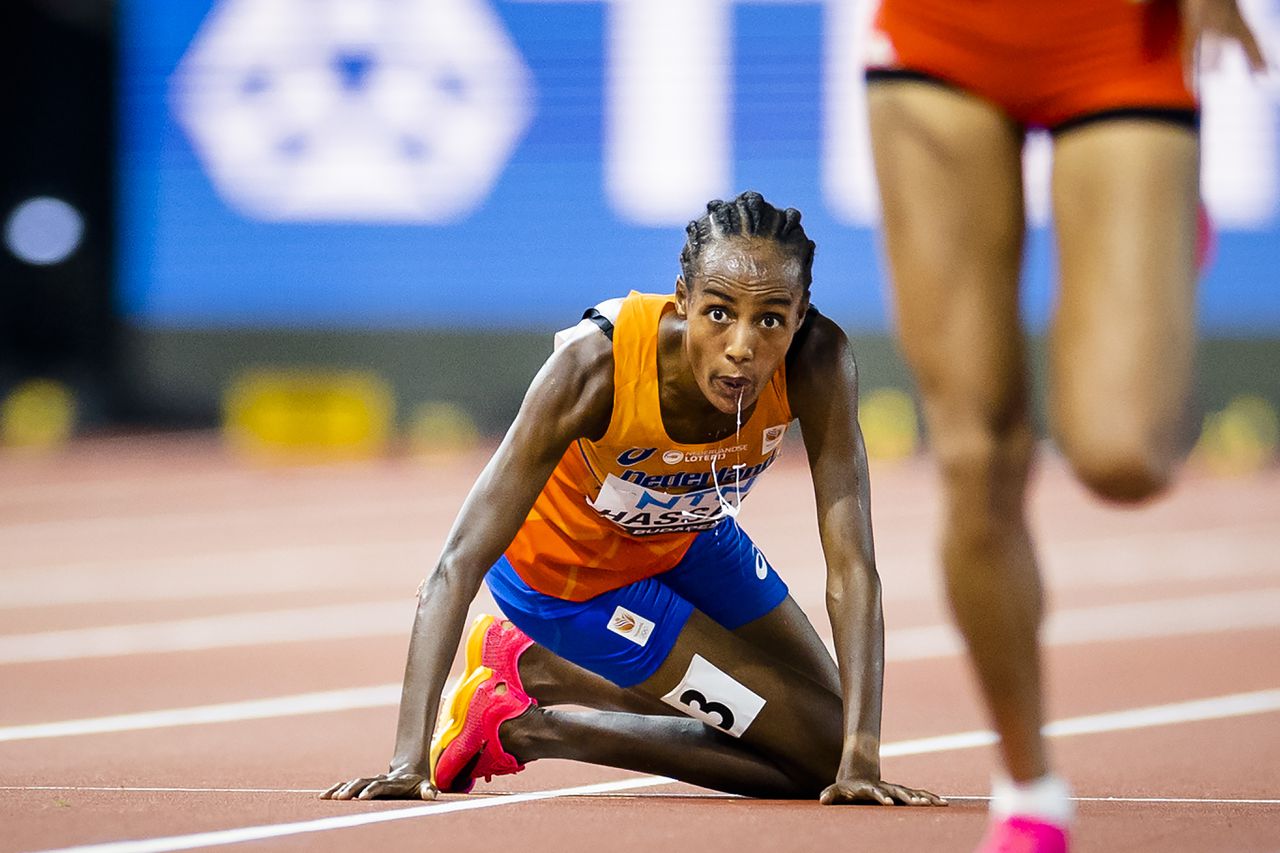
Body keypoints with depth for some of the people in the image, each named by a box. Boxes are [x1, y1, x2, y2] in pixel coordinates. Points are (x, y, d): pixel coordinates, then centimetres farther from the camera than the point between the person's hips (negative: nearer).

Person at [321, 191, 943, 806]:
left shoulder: (816, 361, -32)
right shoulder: (594, 366, -40)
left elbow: (851, 567, -33)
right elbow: (460, 564, -41)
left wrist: (862, 760, -43)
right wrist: (408, 762, -50)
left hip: (684, 537, 5)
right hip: (569, 571, -5)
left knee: (837, 756, 14)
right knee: (820, 754, -7)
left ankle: (533, 669, 19)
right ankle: (523, 725, 7)